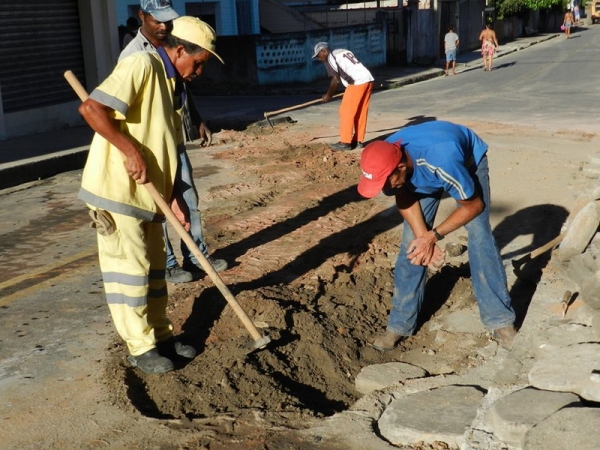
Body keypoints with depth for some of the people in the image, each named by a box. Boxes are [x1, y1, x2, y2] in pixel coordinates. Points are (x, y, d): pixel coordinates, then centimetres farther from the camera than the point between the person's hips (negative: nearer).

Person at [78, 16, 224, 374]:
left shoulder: (175, 87, 13)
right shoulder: (142, 66, -15)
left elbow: (170, 152, 14)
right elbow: (92, 108, -26)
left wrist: (175, 201, 7)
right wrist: (131, 151, -24)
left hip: (147, 194, 9)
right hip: (117, 189, -9)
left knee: (154, 266, 16)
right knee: (130, 268, 0)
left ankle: (161, 335, 29)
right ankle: (140, 348, 12)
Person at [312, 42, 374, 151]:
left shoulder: (330, 58, 0)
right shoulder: (343, 52, 26)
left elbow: (336, 80, -6)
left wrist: (328, 95, 6)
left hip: (357, 83, -9)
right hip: (368, 80, 9)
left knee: (346, 112, -1)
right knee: (360, 113, 14)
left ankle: (345, 143, 1)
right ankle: (358, 141, 19)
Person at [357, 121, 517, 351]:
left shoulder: (442, 160, -45)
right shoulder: (387, 161, -32)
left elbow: (474, 205, -28)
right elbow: (405, 197, -12)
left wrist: (434, 235, -29)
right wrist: (423, 238, -23)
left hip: (468, 161, -3)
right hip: (422, 171, 4)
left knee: (479, 235, -16)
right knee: (412, 242, -5)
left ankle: (501, 319, -4)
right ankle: (400, 324, 3)